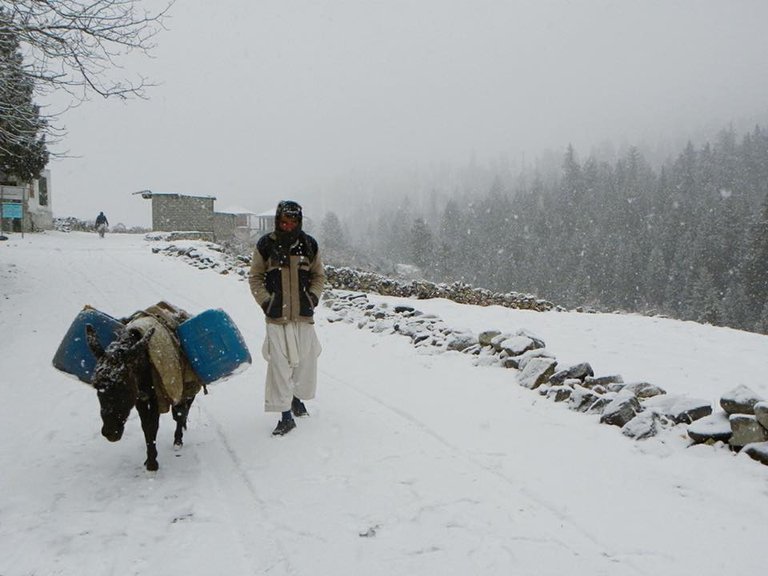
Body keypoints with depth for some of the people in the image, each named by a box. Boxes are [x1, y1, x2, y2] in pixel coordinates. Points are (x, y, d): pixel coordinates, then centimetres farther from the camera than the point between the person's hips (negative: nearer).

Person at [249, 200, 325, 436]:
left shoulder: (309, 244, 3)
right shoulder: (265, 245, -2)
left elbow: (319, 275, 14)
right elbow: (255, 278, 6)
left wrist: (313, 297, -1)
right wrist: (265, 302, -5)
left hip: (304, 315, 2)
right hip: (276, 317, -2)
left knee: (305, 361, 12)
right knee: (280, 365, -4)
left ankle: (297, 397, 37)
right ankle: (286, 415, 4)